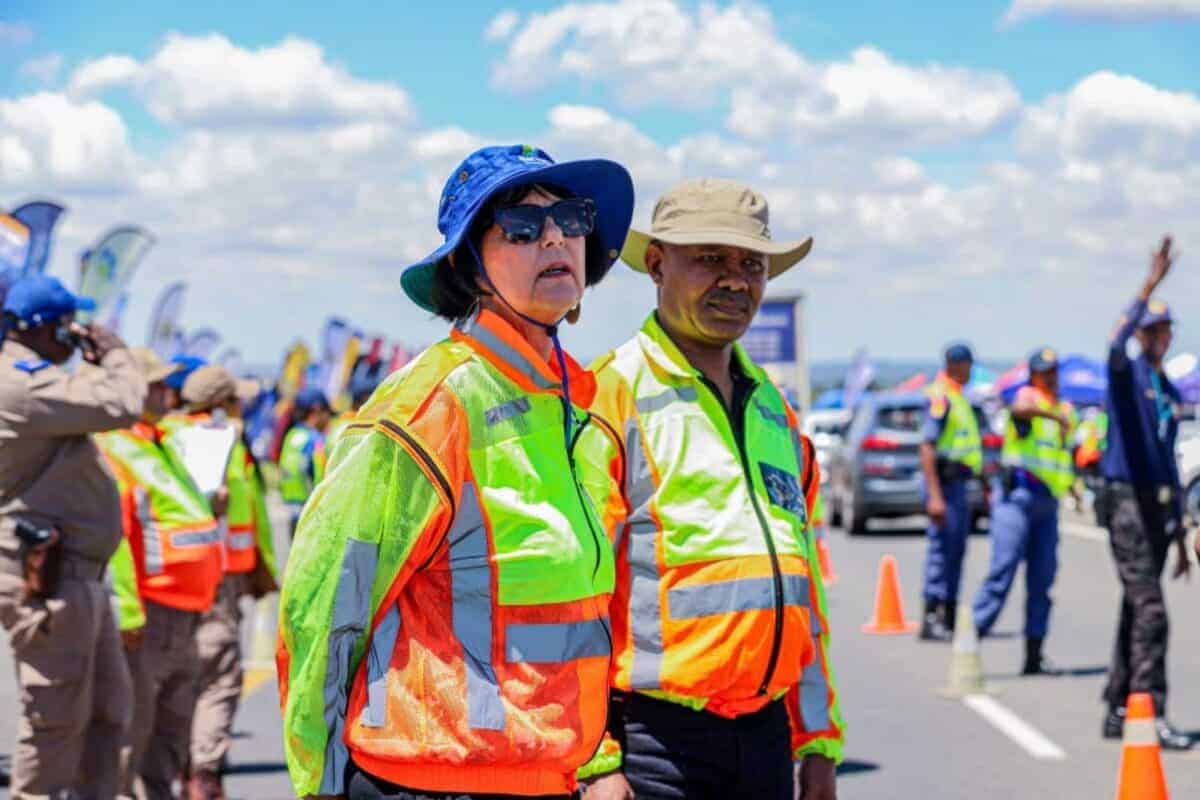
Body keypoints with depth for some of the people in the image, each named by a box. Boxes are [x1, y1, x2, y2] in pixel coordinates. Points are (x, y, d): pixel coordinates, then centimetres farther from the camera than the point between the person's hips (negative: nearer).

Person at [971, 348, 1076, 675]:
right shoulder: (1028, 395, -4)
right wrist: (1055, 415, -44)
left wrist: (1071, 486, 16)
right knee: (1003, 570, -13)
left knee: (1042, 579, 5)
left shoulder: (1066, 410, 19)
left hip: (1048, 501, 7)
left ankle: (1034, 656, 9)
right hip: (1018, 495, -7)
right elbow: (1020, 409, -30)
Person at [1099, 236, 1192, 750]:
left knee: (1136, 609, 10)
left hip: (1160, 506, 7)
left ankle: (1118, 710, 16)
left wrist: (1180, 534, 21)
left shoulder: (1170, 391, 17)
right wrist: (1148, 289, -36)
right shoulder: (1126, 375, -2)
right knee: (1149, 610, -14)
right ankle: (1152, 715, -16)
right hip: (1127, 500, -7)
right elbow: (1116, 345, -29)